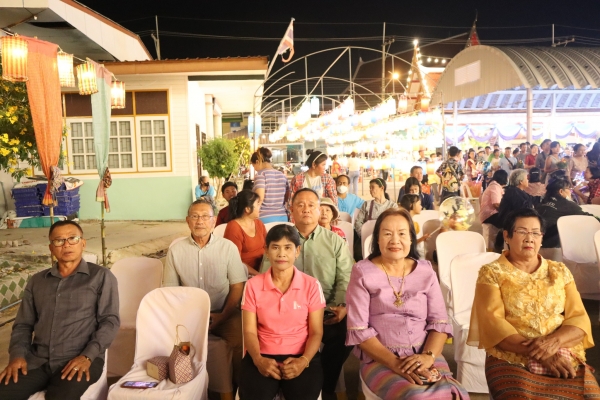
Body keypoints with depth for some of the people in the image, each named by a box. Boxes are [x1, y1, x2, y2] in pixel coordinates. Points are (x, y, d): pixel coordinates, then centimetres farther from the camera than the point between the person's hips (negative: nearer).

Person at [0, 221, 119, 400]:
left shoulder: (101, 276, 2)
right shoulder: (36, 281, 16)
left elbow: (110, 321, -4)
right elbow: (23, 324, 17)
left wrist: (87, 356, -16)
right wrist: (17, 354, -2)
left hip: (80, 359, -4)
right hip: (37, 360, 4)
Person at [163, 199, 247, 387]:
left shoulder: (228, 247, -2)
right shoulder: (176, 250, 2)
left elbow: (237, 287, -2)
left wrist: (222, 317, -11)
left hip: (223, 314, -1)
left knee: (244, 340, -25)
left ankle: (239, 384, 0)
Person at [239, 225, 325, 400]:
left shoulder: (311, 285, -1)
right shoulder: (253, 285, 2)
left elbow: (316, 332, -1)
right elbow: (249, 331, 0)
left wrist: (304, 360, -18)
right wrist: (258, 359, -17)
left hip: (301, 356, 0)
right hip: (263, 355, 1)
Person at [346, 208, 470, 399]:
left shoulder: (425, 271, 8)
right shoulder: (362, 272, -2)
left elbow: (439, 322, 5)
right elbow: (358, 330, -6)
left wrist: (428, 356, -13)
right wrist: (394, 362, -16)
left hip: (423, 356, 3)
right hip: (379, 359, -3)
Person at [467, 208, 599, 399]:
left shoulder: (560, 272, 15)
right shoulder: (492, 273, 3)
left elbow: (579, 318, 6)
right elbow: (492, 323, -6)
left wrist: (554, 341, -13)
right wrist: (537, 352, -16)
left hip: (565, 357, 4)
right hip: (511, 360, -3)